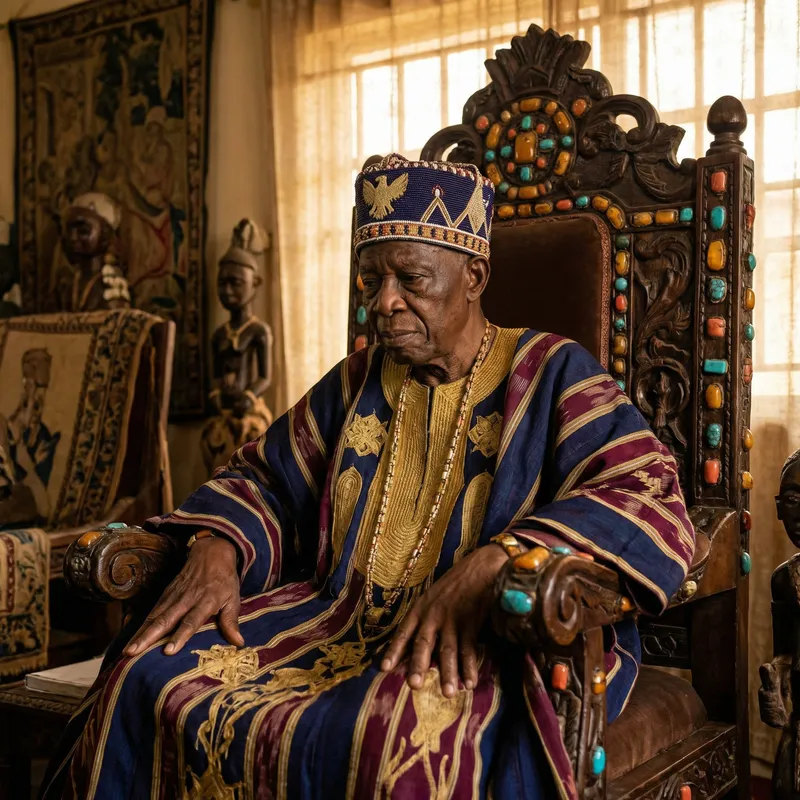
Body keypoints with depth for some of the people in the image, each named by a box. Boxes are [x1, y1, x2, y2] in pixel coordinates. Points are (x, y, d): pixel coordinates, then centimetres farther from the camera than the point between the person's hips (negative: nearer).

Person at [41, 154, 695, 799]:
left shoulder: (552, 374, 0)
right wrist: (215, 548, -1)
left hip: (490, 642, -5)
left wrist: (487, 565, -29)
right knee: (149, 682, -17)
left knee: (401, 737, -39)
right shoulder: (358, 381, 17)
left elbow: (651, 498, -14)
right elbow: (264, 475, 24)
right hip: (336, 622, 5)